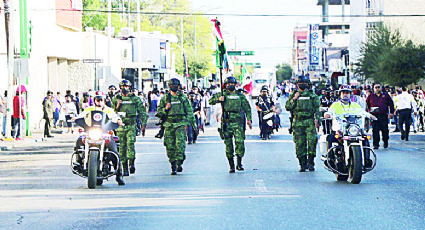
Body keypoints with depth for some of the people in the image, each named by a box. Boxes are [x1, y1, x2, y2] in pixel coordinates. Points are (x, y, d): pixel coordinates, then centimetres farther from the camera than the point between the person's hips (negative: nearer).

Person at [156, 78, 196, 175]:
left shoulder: (183, 98, 9)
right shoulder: (165, 98, 11)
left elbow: (189, 111, 9)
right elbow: (159, 112, 12)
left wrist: (187, 123, 0)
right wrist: (166, 109, -8)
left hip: (181, 124, -1)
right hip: (169, 124, 2)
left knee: (180, 144, -17)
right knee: (170, 147, 0)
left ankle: (179, 163, -15)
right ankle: (173, 167, 7)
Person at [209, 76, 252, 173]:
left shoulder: (240, 96, 13)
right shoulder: (223, 95, 10)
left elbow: (247, 108, 15)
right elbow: (211, 101, 10)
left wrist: (249, 119, 4)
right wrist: (218, 99, -9)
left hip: (238, 123, 0)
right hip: (226, 123, 0)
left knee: (240, 142, -12)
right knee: (228, 145, 1)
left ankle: (239, 163, 1)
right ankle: (231, 166, 7)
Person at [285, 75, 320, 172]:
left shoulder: (312, 96, 13)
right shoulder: (293, 95, 16)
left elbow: (317, 109, 9)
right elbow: (287, 107, 8)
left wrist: (316, 119, -5)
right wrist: (294, 99, -4)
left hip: (310, 122, -2)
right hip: (298, 123, 2)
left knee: (312, 141, -16)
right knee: (299, 144, -1)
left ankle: (310, 162, -10)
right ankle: (302, 164, 5)